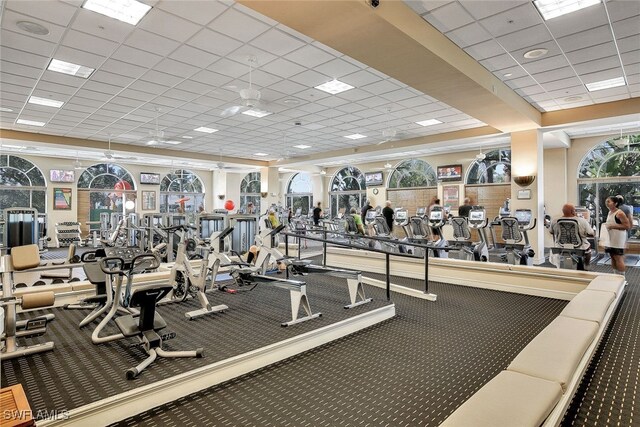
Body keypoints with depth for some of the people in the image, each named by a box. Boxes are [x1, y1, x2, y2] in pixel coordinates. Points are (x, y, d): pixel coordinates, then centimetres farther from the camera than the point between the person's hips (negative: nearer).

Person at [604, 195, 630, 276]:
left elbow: (627, 226, -17)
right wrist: (606, 225, 9)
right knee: (613, 257, 13)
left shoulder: (619, 213, -14)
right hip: (610, 238, 8)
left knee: (618, 258, -5)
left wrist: (613, 226, -21)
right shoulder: (609, 212, 12)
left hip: (618, 239, -8)